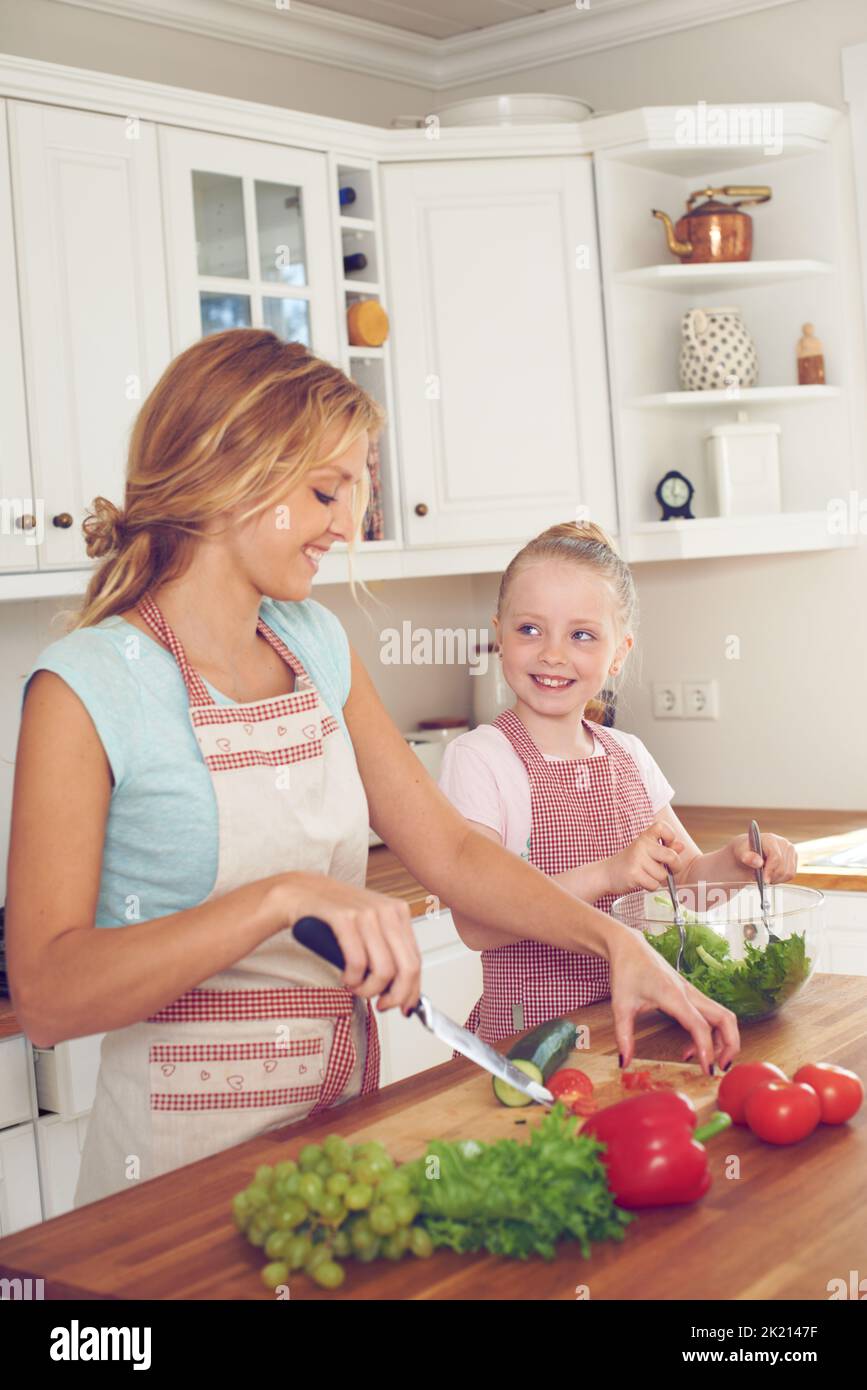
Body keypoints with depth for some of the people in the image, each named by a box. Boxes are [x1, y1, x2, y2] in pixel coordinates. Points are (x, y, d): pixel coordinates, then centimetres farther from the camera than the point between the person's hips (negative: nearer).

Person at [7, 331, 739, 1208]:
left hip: (342, 1123, 6)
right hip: (187, 1152, -6)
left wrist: (616, 941, -4)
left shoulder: (317, 645, 6)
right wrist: (286, 897, -31)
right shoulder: (84, 688, -15)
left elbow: (448, 851, 8)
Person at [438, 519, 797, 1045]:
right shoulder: (478, 759, -9)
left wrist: (738, 860, -2)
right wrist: (604, 874, -26)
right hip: (528, 1038, -5)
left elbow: (688, 875, 19)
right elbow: (476, 925, -18)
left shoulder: (629, 756, 9)